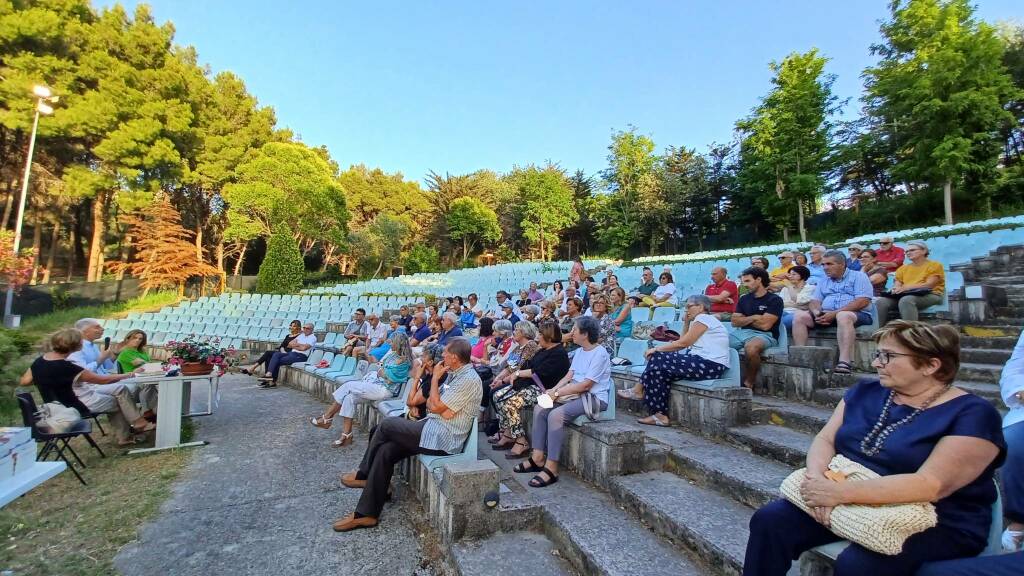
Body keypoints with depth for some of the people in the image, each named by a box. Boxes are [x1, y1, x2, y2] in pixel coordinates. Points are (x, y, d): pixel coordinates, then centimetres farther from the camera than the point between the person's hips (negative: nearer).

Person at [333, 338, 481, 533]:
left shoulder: (468, 379, -16)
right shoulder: (454, 374, 15)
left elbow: (436, 407, -17)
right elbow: (430, 403, 15)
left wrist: (434, 379, -6)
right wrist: (441, 409, -7)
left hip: (442, 438, -9)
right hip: (434, 429, 9)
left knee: (387, 425, -9)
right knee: (385, 451, -5)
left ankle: (363, 474, 13)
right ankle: (366, 513, 4)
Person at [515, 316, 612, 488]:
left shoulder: (600, 354, -14)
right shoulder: (579, 351, 15)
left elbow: (585, 385, -20)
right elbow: (568, 376, 10)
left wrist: (557, 393, -17)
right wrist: (553, 391, -7)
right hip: (575, 394, 9)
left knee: (556, 414, -29)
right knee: (539, 409, -4)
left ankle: (551, 468, -22)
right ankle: (538, 458, 0)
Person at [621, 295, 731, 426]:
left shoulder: (704, 317, -6)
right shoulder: (700, 320, 24)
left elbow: (683, 343, -13)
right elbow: (683, 341, 14)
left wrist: (657, 349, -6)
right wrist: (687, 322, 16)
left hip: (710, 365, -10)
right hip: (702, 362, 10)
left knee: (658, 359, -14)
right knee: (662, 370, -4)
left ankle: (639, 391, 0)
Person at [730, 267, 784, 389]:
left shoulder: (774, 300, -1)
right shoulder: (744, 299, 17)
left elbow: (765, 325, -11)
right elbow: (734, 322, 10)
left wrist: (745, 319, 4)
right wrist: (753, 318, -4)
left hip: (764, 335, -6)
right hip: (741, 332, 6)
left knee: (751, 348, -40)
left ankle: (748, 383, -20)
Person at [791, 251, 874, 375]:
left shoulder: (858, 276, 5)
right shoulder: (823, 281, 23)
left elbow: (863, 301, -10)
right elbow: (814, 301, 14)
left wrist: (835, 313, -19)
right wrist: (817, 312, -12)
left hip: (856, 314, -5)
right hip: (826, 314, 5)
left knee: (843, 316, -39)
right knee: (799, 315, -17)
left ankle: (844, 362, -46)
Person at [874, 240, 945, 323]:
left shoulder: (934, 265, 6)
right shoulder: (903, 268, 22)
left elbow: (929, 285, -9)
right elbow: (897, 285, 12)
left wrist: (906, 287, -22)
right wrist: (895, 289, -14)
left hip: (930, 295, -4)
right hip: (904, 296, 4)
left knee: (906, 300, -39)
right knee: (880, 301, -26)